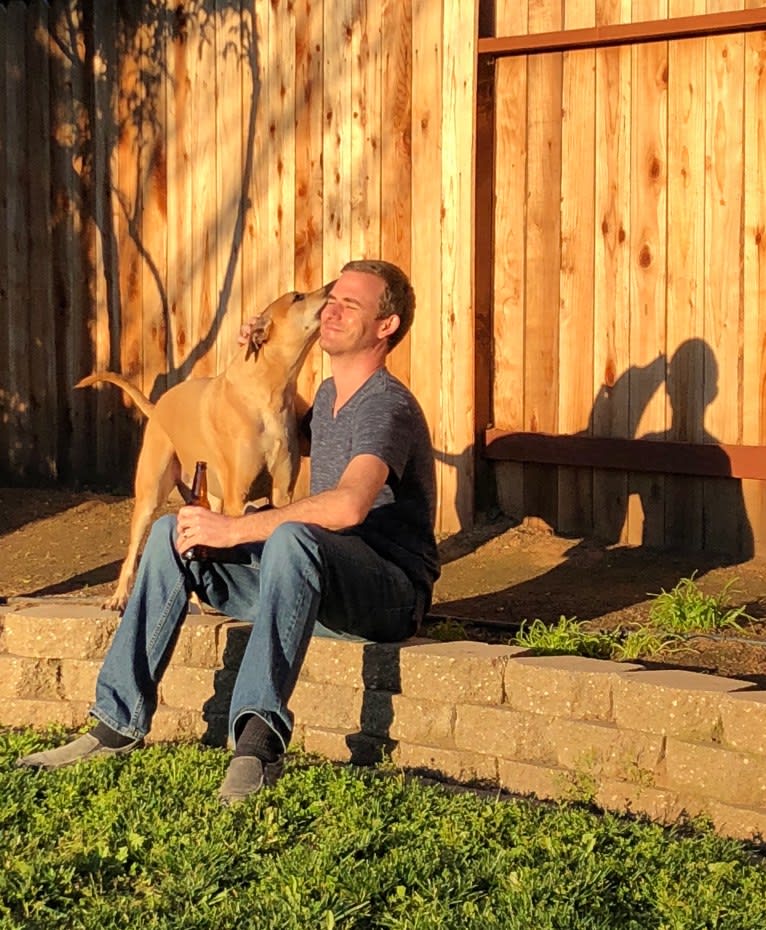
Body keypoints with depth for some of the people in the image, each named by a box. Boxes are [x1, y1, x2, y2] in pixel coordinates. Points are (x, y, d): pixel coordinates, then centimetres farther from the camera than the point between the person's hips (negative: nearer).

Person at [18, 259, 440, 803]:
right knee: (173, 532, -5)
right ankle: (119, 723, -10)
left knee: (291, 538, -41)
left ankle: (259, 738, -50)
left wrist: (234, 529, -33)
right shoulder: (328, 395, 17)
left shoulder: (389, 406, -15)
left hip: (391, 591, -9)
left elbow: (350, 504, -35)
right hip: (308, 585, 9)